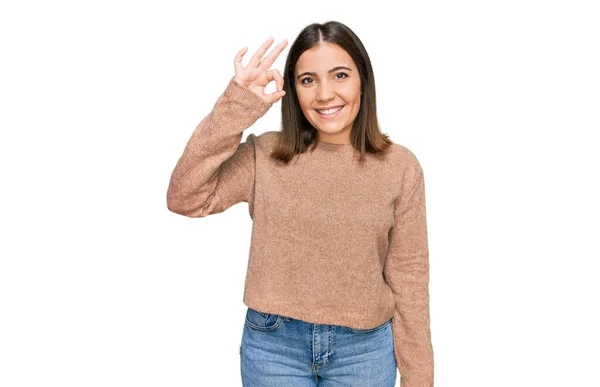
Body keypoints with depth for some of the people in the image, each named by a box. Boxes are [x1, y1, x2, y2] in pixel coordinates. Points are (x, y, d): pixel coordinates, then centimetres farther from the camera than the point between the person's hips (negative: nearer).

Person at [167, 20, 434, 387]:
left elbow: (408, 276, -3)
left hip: (364, 348, 0)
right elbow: (185, 198, -16)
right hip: (273, 345, 0)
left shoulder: (400, 166, -6)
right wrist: (236, 106, -21)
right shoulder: (264, 155, -5)